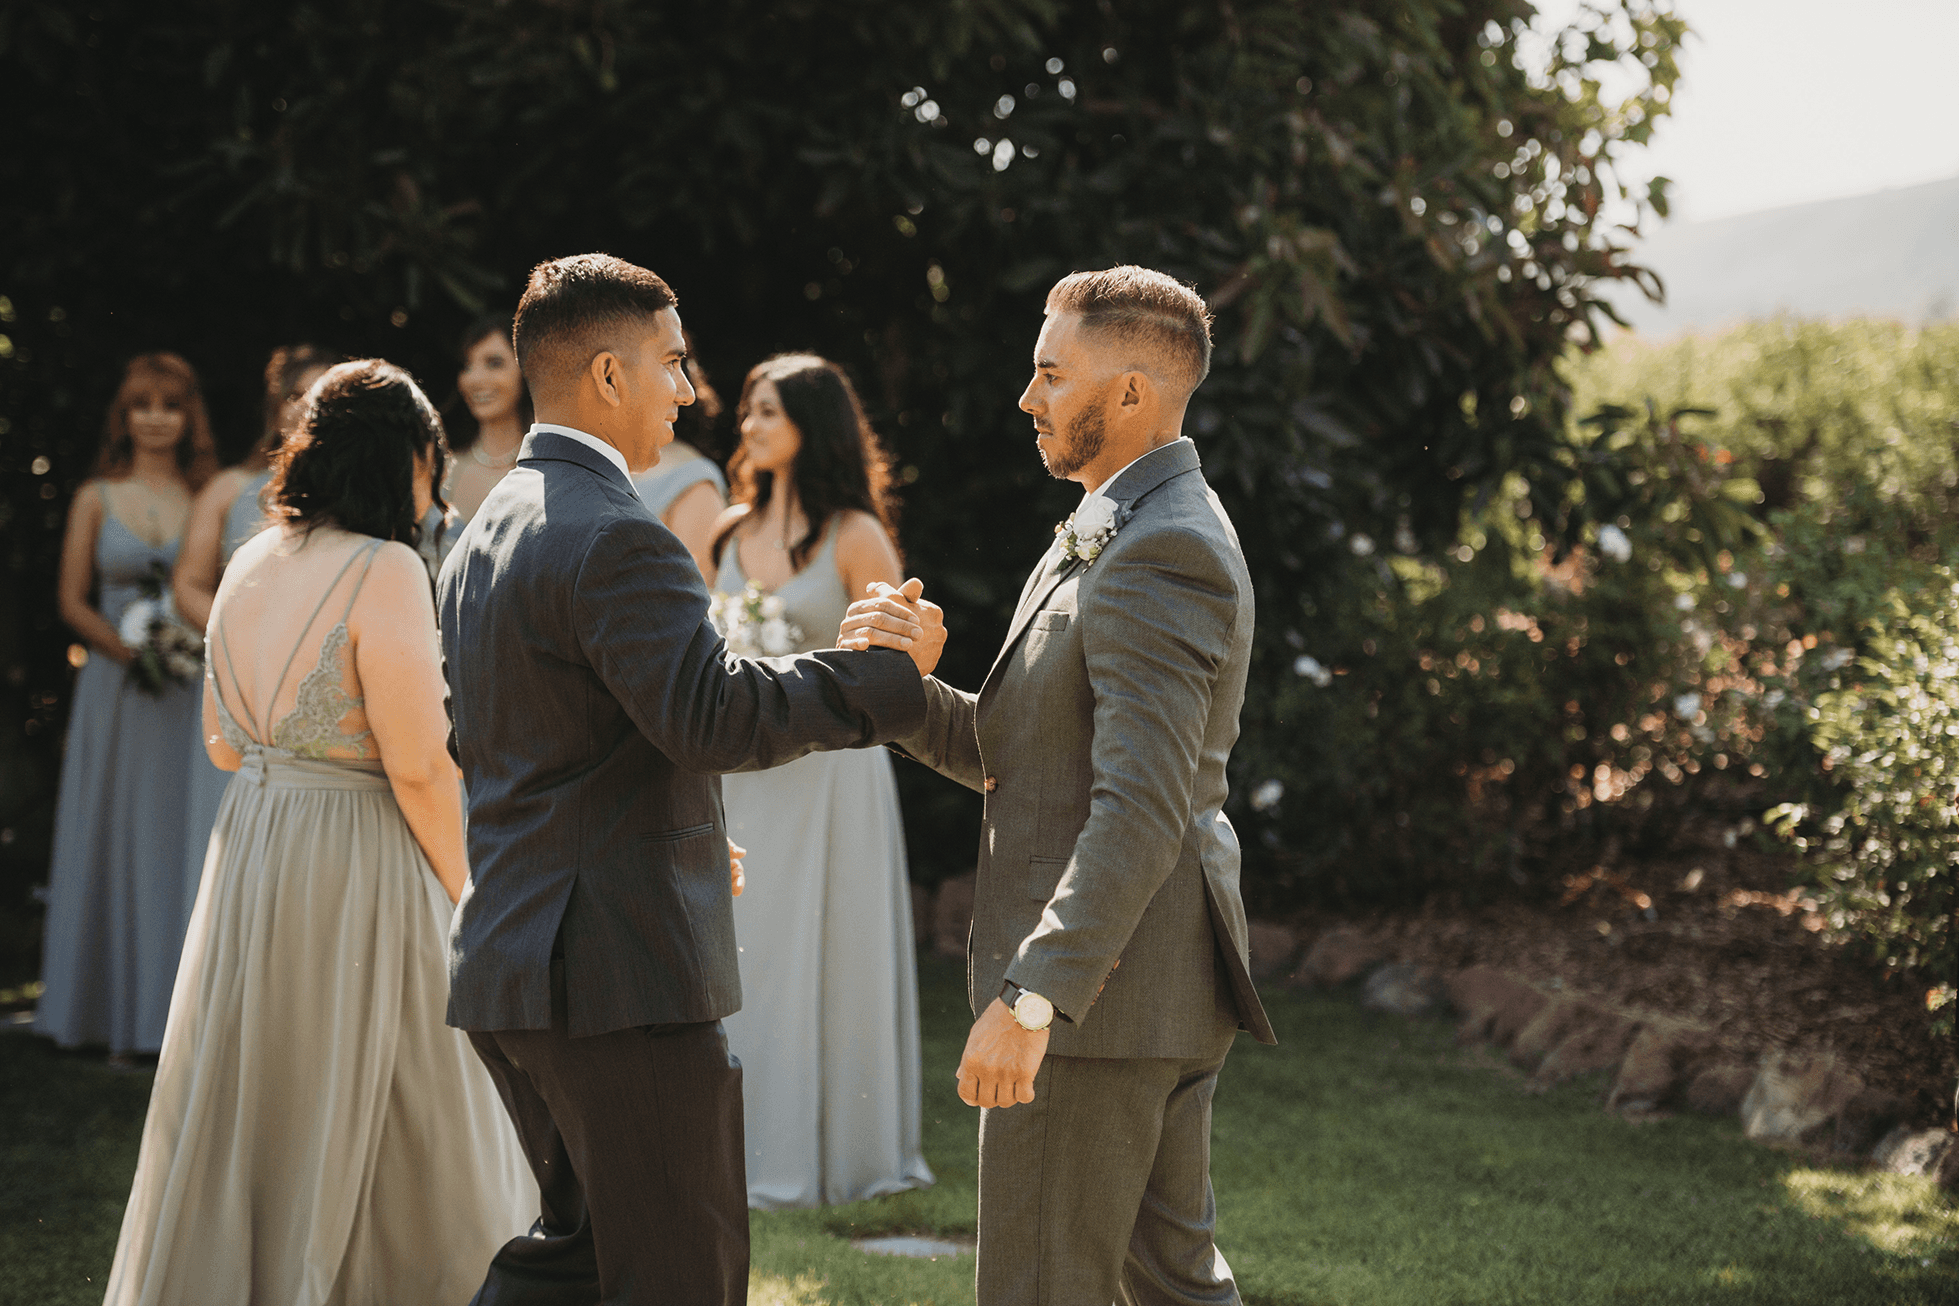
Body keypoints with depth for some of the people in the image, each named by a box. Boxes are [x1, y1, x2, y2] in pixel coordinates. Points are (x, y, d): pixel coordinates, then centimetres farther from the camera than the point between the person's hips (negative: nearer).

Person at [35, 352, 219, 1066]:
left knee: (184, 840, -1)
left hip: (192, 692, 0)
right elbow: (73, 601, 3)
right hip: (116, 690, 0)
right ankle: (118, 1019, 10)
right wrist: (131, 650, -12)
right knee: (115, 839, 4)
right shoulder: (96, 499, 5)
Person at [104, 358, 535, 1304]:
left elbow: (224, 745, 14)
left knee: (245, 1112, 17)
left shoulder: (247, 565, 7)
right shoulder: (384, 571, -16)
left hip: (248, 851, 7)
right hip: (358, 870, -7)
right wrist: (457, 890, -6)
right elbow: (418, 768, -18)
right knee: (382, 1130, 5)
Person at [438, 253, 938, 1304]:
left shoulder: (486, 532, 15)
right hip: (619, 973, -10)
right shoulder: (614, 539, -17)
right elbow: (715, 717, -27)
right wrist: (883, 666, -16)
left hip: (510, 964, 10)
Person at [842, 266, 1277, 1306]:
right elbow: (1004, 753, 16)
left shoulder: (1162, 556, -18)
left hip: (1099, 987, -10)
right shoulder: (1100, 540, 16)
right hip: (1163, 986, 10)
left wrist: (1030, 996, -31)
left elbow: (1143, 808, -27)